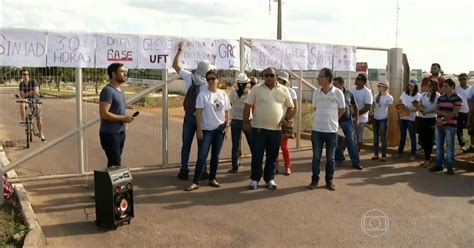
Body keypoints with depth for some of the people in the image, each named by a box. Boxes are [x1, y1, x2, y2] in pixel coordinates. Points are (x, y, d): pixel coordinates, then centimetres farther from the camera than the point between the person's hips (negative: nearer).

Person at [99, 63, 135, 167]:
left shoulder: (120, 91, 14)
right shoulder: (108, 91, -15)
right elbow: (104, 114, -23)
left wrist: (126, 117, 7)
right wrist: (123, 118, -18)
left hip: (120, 132, 9)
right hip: (110, 133, -9)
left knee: (115, 162, 12)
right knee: (115, 164, -7)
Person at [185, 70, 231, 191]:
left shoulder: (223, 94, 4)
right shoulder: (203, 93, -8)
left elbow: (226, 111, 10)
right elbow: (198, 113, -10)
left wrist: (227, 126, 3)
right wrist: (199, 129, -14)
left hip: (219, 129, 4)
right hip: (206, 129, -4)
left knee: (215, 155, 11)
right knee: (202, 156, -5)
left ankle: (212, 179, 22)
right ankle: (196, 182, -1)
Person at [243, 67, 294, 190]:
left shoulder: (284, 90, 5)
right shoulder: (256, 89, 0)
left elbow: (290, 107, 12)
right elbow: (247, 106, 1)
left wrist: (287, 119, -3)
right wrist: (246, 121, -3)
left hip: (276, 129, 2)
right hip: (258, 128, -2)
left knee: (272, 157, 10)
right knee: (257, 155, 4)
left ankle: (270, 179, 22)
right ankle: (254, 179, 15)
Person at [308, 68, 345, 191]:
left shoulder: (338, 93, -7)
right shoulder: (316, 92, 2)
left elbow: (342, 110, 3)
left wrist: (332, 120, 7)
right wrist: (320, 119, 10)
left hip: (331, 130, -2)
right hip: (317, 129, 2)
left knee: (330, 158, 8)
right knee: (316, 157, 7)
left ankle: (329, 181, 19)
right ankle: (315, 180, 17)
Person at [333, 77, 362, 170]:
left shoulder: (349, 94, -1)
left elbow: (355, 106, 11)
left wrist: (357, 118, 9)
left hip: (348, 121, 0)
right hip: (336, 121, 0)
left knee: (351, 142, 1)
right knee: (337, 142, 8)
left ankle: (356, 162, 7)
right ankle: (339, 159, 25)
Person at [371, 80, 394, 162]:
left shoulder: (389, 97, -8)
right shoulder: (377, 96, 8)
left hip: (383, 119, -6)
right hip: (375, 118, 6)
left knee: (383, 138, -1)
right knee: (375, 137, 9)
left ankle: (384, 156, 7)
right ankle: (376, 154, 17)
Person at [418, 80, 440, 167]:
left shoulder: (437, 96, -8)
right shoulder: (423, 94, 8)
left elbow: (437, 109, -9)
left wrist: (427, 112, -18)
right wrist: (420, 108, -8)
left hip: (431, 119, -5)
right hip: (422, 119, 5)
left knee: (429, 139, -1)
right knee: (423, 138, 7)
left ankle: (427, 159, 10)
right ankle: (427, 158, 22)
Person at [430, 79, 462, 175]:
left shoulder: (457, 99, -3)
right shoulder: (441, 98, 14)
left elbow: (453, 114, -10)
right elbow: (436, 110, 6)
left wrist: (443, 120, -11)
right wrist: (445, 114, -12)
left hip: (450, 125, -6)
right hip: (439, 125, 6)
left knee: (450, 146, -2)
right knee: (438, 145, 8)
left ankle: (450, 166, 4)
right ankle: (439, 165, 16)